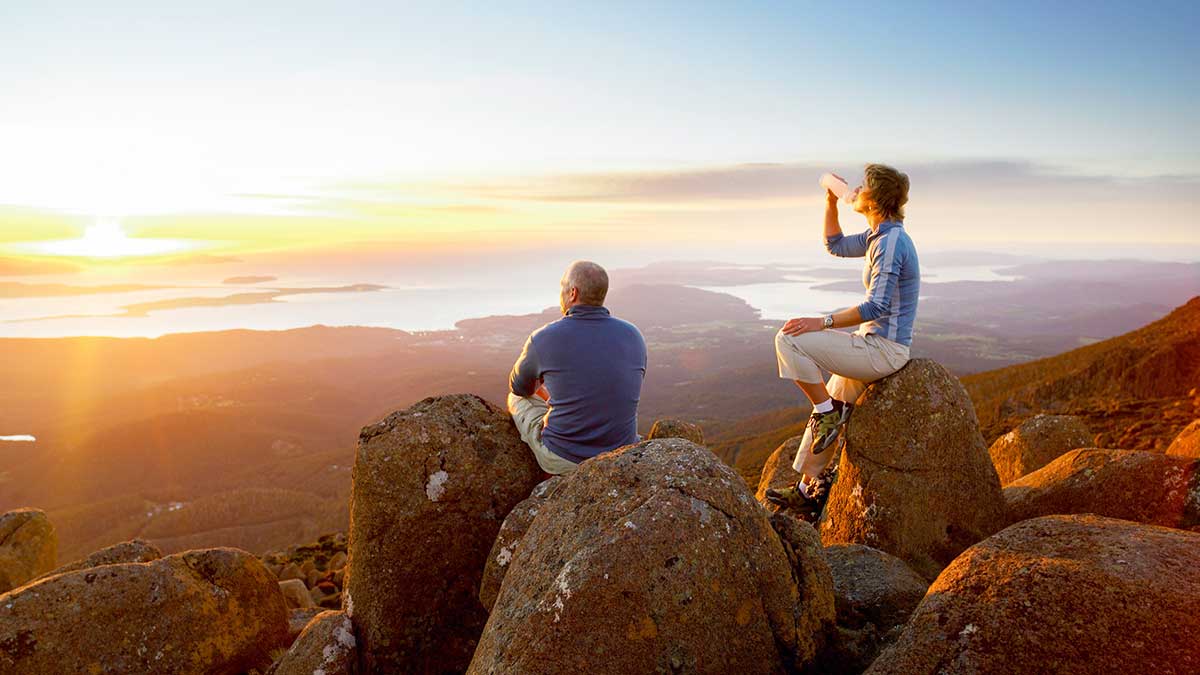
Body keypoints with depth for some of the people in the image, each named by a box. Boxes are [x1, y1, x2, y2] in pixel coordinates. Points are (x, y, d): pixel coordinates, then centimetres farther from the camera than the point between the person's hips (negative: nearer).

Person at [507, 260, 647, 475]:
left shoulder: (544, 339, -14)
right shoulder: (634, 336, -6)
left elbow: (519, 387, 8)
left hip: (563, 459, -3)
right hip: (620, 457, 4)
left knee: (518, 399, 25)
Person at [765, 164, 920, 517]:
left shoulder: (890, 241, -20)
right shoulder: (878, 235, 11)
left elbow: (876, 306, -26)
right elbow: (836, 245, 28)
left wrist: (821, 322, -27)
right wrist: (831, 202, 16)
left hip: (883, 350, -10)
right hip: (875, 345, 10)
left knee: (789, 340, -19)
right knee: (827, 411, 17)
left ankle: (828, 413, -6)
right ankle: (809, 488, 27)